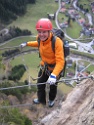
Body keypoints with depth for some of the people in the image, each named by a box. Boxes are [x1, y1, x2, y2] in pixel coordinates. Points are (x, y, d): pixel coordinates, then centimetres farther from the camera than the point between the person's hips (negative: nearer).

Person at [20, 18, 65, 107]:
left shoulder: (57, 42, -39)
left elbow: (60, 62, -40)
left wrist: (54, 75, -55)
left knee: (53, 86, 23)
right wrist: (27, 44, 17)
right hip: (44, 66, 4)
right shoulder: (40, 38, -20)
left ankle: (52, 100, 55)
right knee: (40, 85, 22)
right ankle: (41, 100, 52)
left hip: (54, 69, -4)